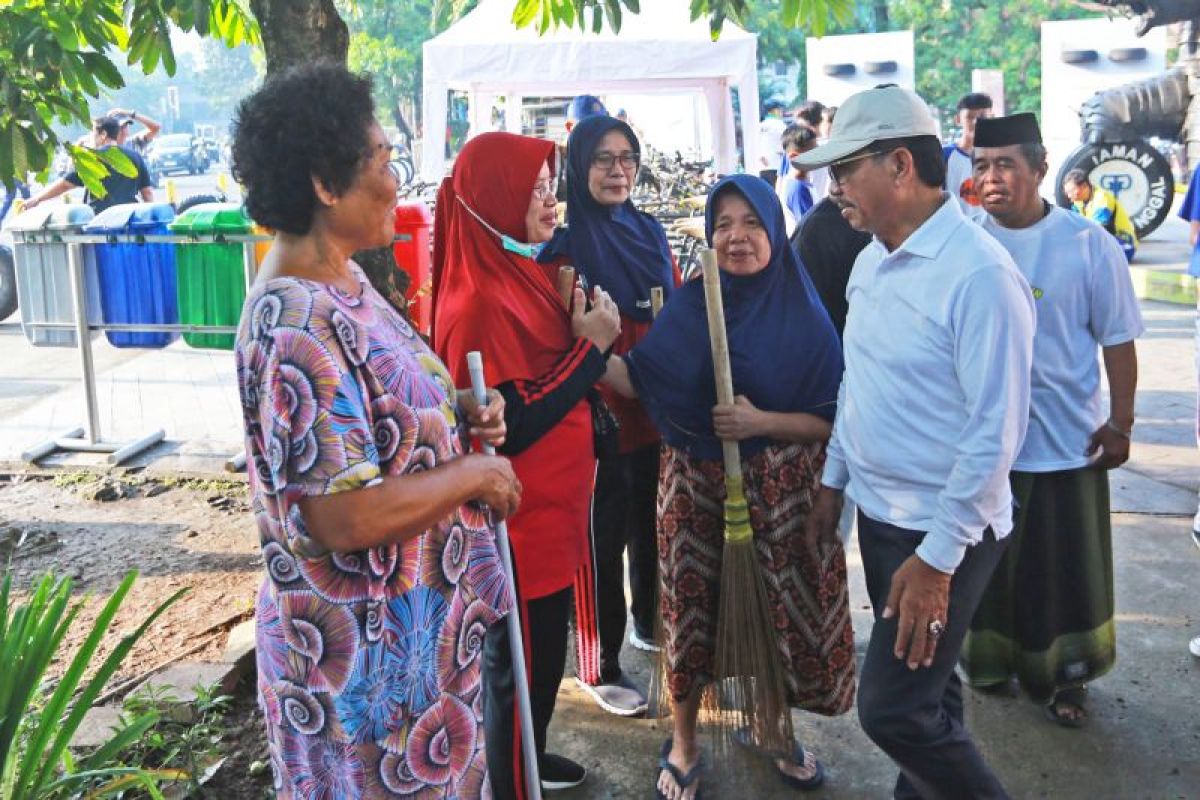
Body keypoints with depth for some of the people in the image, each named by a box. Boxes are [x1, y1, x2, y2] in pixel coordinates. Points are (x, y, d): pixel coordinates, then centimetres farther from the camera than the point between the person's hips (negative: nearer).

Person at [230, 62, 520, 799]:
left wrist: (458, 410, -1)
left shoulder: (340, 282, 3)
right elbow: (346, 518, -31)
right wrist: (473, 473, -18)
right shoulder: (299, 329, -28)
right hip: (370, 654, -9)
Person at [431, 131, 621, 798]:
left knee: (545, 650, 24)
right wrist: (592, 345, -20)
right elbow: (512, 427, -25)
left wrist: (586, 336, -3)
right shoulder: (480, 303, -23)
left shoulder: (523, 274, 7)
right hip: (519, 517, -9)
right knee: (520, 661, 8)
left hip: (554, 504, 9)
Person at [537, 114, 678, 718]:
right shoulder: (564, 246, -12)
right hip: (600, 416, -6)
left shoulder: (650, 233, 7)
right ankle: (598, 668, 21)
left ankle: (650, 625, 44)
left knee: (652, 525, 21)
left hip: (658, 414, 6)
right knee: (602, 541, 5)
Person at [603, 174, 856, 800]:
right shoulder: (688, 306, 1)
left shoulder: (803, 315, -4)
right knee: (692, 608, 7)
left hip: (779, 492, 0)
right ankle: (683, 743, 29)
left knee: (778, 612, 8)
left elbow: (833, 419, -6)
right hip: (694, 487, 1)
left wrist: (761, 422, -20)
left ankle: (769, 728, 36)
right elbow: (641, 381, -7)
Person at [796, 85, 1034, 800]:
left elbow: (996, 431, -22)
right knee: (925, 688, 20)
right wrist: (834, 481, 16)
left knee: (892, 708, -4)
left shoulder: (979, 273, -21)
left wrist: (937, 558, -21)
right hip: (879, 515, 8)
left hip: (944, 532, -8)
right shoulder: (872, 261, 6)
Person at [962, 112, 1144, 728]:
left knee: (1066, 566, 11)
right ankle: (992, 662, 37)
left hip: (1066, 441, -1)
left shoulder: (1088, 245, -7)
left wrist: (1120, 423, -4)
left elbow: (1118, 339, -2)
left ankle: (1063, 677, 31)